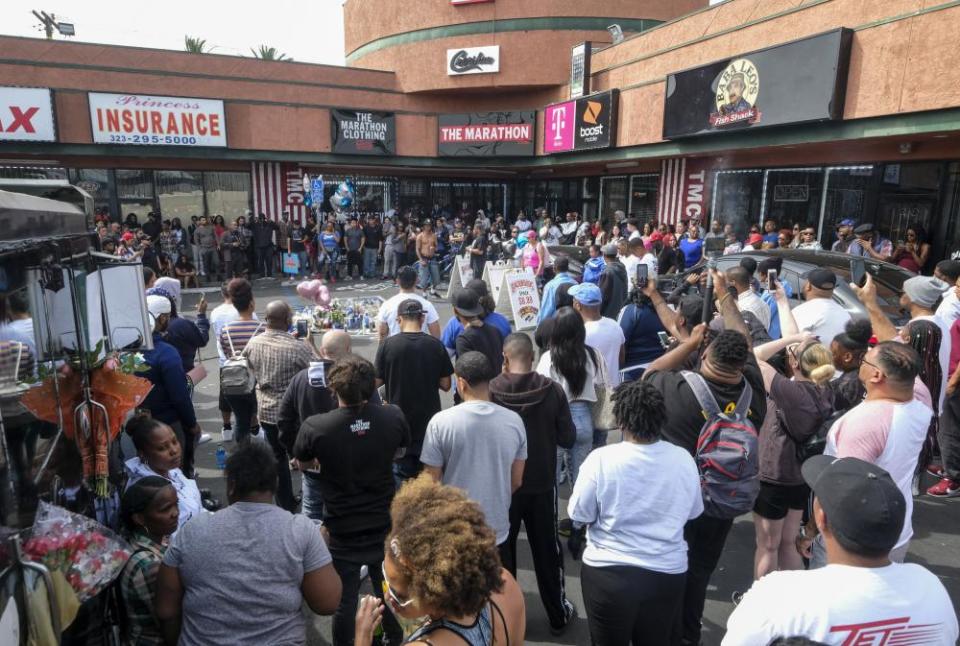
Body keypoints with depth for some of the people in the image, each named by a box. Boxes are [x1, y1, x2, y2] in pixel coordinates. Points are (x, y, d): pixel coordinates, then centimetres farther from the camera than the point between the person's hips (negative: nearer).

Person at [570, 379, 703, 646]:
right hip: (668, 574, 3)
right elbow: (693, 512, 6)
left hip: (609, 574, -3)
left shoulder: (601, 459, -19)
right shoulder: (684, 459, -9)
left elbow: (580, 514, -10)